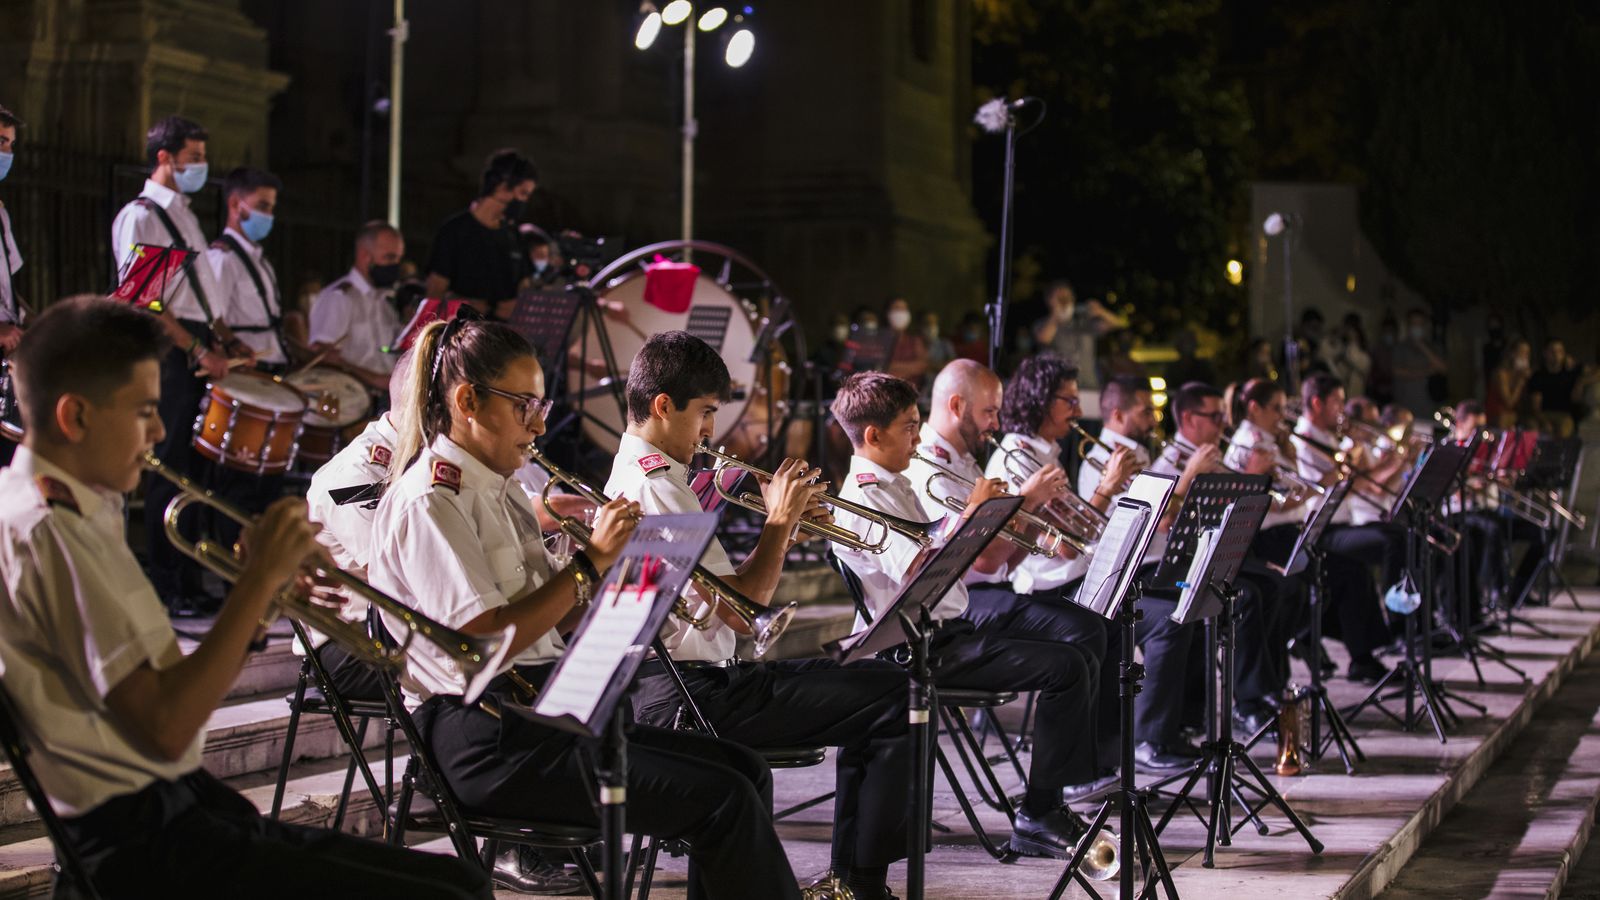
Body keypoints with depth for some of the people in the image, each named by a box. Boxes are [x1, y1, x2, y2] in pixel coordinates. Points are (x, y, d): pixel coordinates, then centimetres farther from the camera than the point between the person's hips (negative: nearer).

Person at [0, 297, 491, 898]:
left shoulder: (76, 515, 15)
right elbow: (165, 729, -22)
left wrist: (260, 603, 0)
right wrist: (259, 579, -15)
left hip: (180, 813, 10)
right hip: (141, 850, -10)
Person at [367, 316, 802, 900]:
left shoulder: (500, 489, 17)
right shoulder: (429, 499, -12)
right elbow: (484, 643, -21)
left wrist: (615, 557, 0)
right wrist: (592, 560, -16)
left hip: (543, 713, 10)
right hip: (485, 741, -10)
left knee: (745, 772, 0)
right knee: (724, 801, -18)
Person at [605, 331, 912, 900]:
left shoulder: (631, 475, 15)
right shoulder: (659, 489, -18)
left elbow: (723, 586, 17)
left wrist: (783, 527, 6)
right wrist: (781, 521, -8)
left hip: (668, 680, 11)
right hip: (689, 693, -11)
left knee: (863, 691, 22)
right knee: (895, 694, -12)